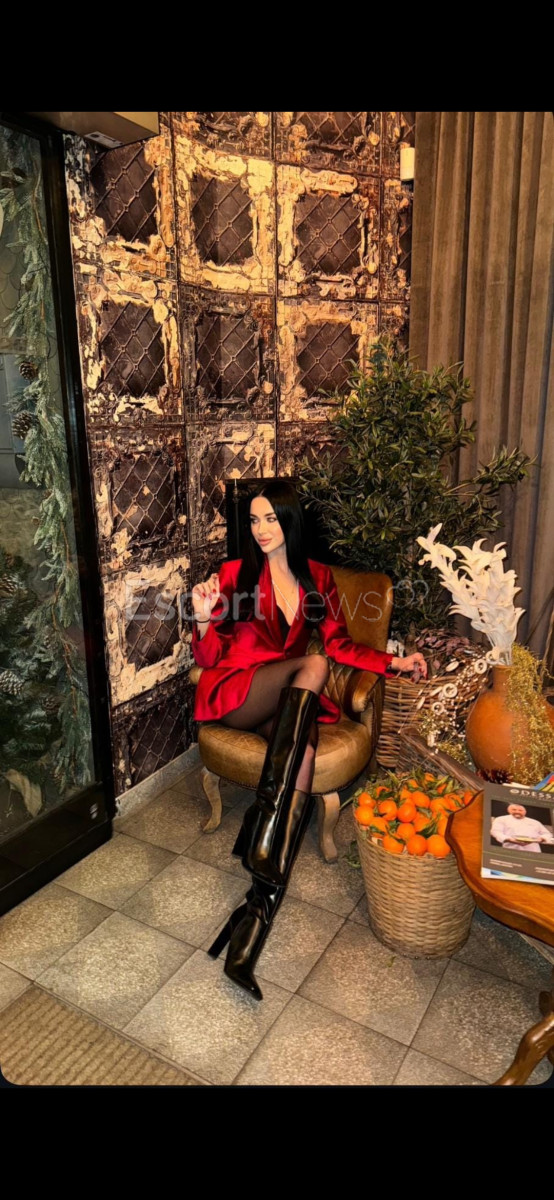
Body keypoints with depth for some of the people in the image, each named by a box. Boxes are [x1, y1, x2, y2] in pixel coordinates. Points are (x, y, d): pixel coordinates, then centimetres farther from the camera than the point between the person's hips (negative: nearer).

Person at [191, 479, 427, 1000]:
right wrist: (204, 620, -21)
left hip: (289, 702, 3)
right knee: (312, 666, -30)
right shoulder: (234, 574, 0)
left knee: (304, 746, -31)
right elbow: (209, 659, -1)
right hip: (235, 693, -2)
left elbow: (340, 645, 11)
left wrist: (393, 662, -3)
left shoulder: (317, 578, 10)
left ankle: (261, 904, -36)